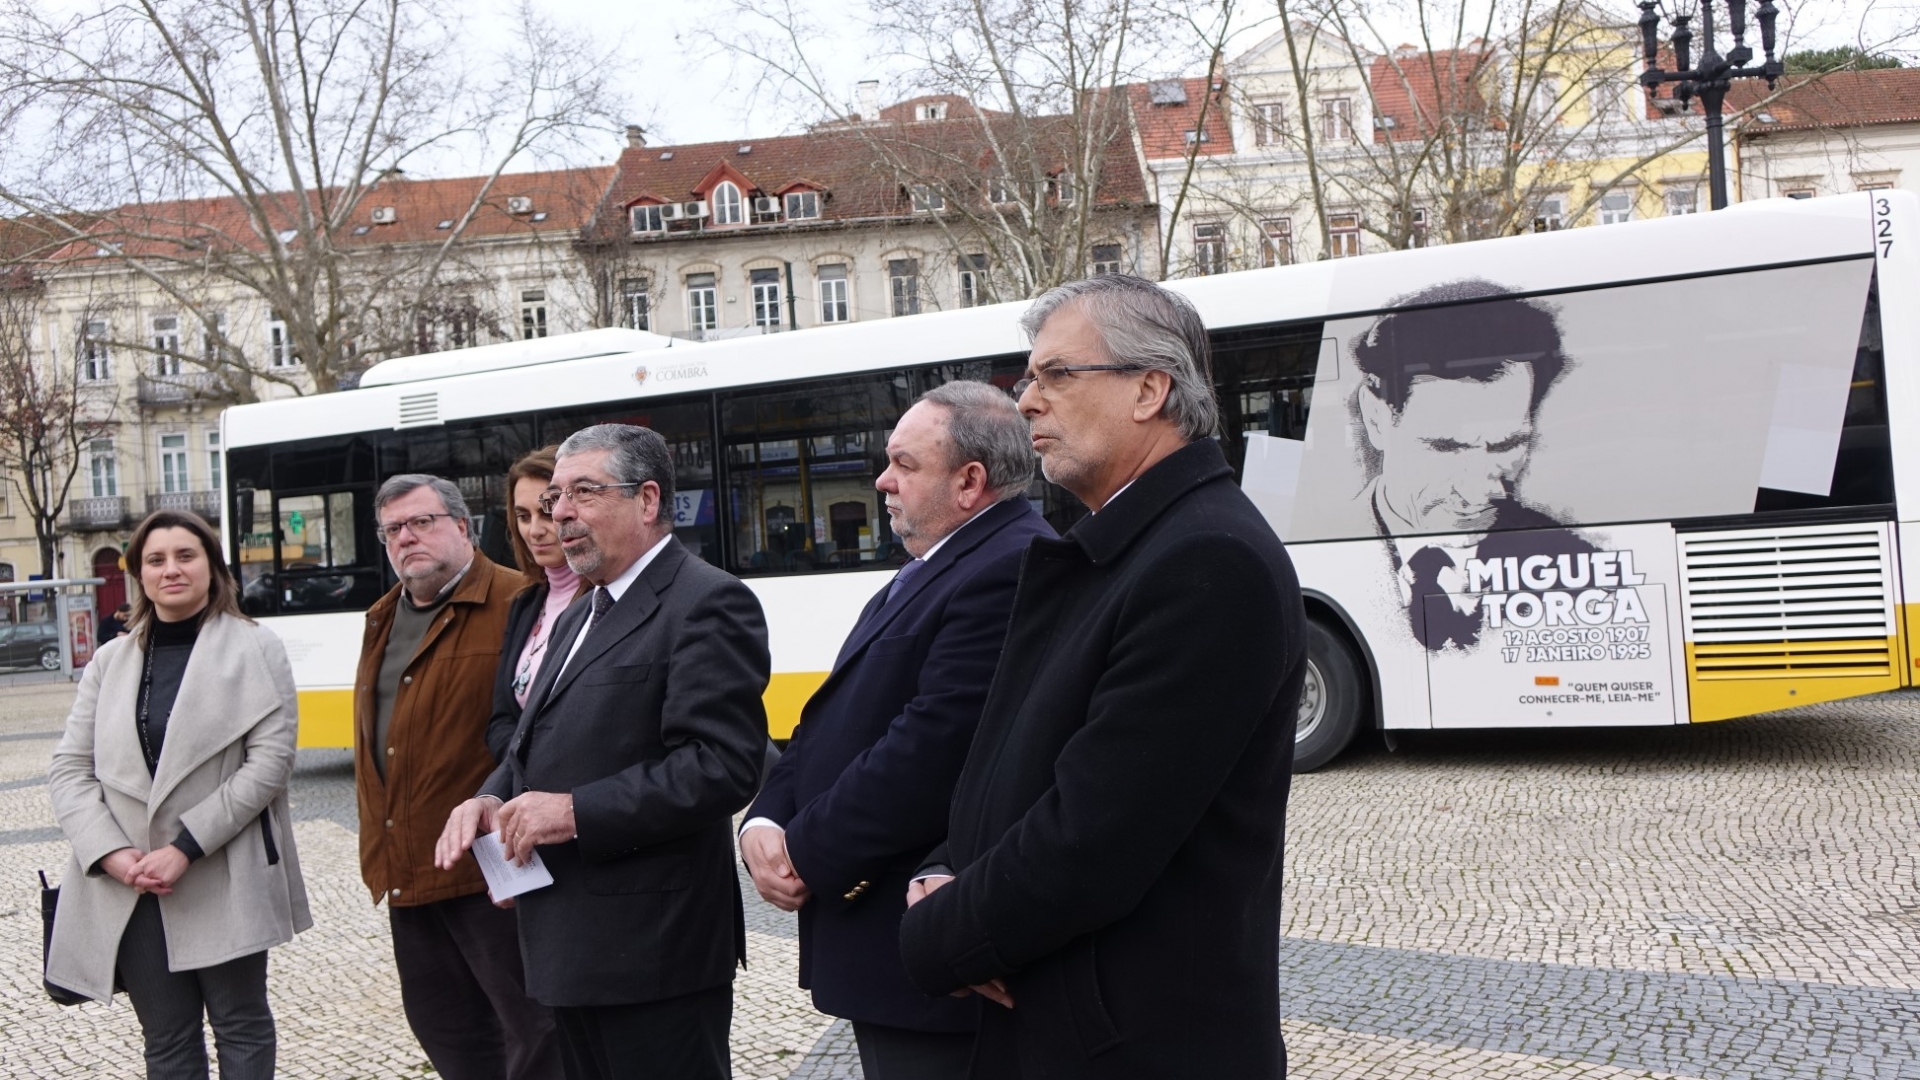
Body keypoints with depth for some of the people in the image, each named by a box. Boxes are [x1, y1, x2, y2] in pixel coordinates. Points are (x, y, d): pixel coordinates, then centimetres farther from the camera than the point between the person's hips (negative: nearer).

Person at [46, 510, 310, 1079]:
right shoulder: (111, 660, 10)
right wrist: (111, 853, -11)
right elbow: (69, 768, 6)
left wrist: (185, 848, -15)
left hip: (227, 883, -3)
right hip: (127, 887, 3)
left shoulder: (254, 648, -1)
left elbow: (270, 762, -9)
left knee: (241, 1027, 6)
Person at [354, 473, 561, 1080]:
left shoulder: (517, 605, -12)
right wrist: (379, 851, 18)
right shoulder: (382, 621, 16)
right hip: (406, 869, 9)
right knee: (443, 1026, 18)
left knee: (533, 1025, 0)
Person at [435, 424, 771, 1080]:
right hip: (577, 950, 9)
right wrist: (492, 800, 2)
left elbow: (723, 766, -23)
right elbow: (537, 744, 24)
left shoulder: (705, 603, -12)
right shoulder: (579, 618, 19)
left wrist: (576, 812, -22)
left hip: (654, 952, -9)